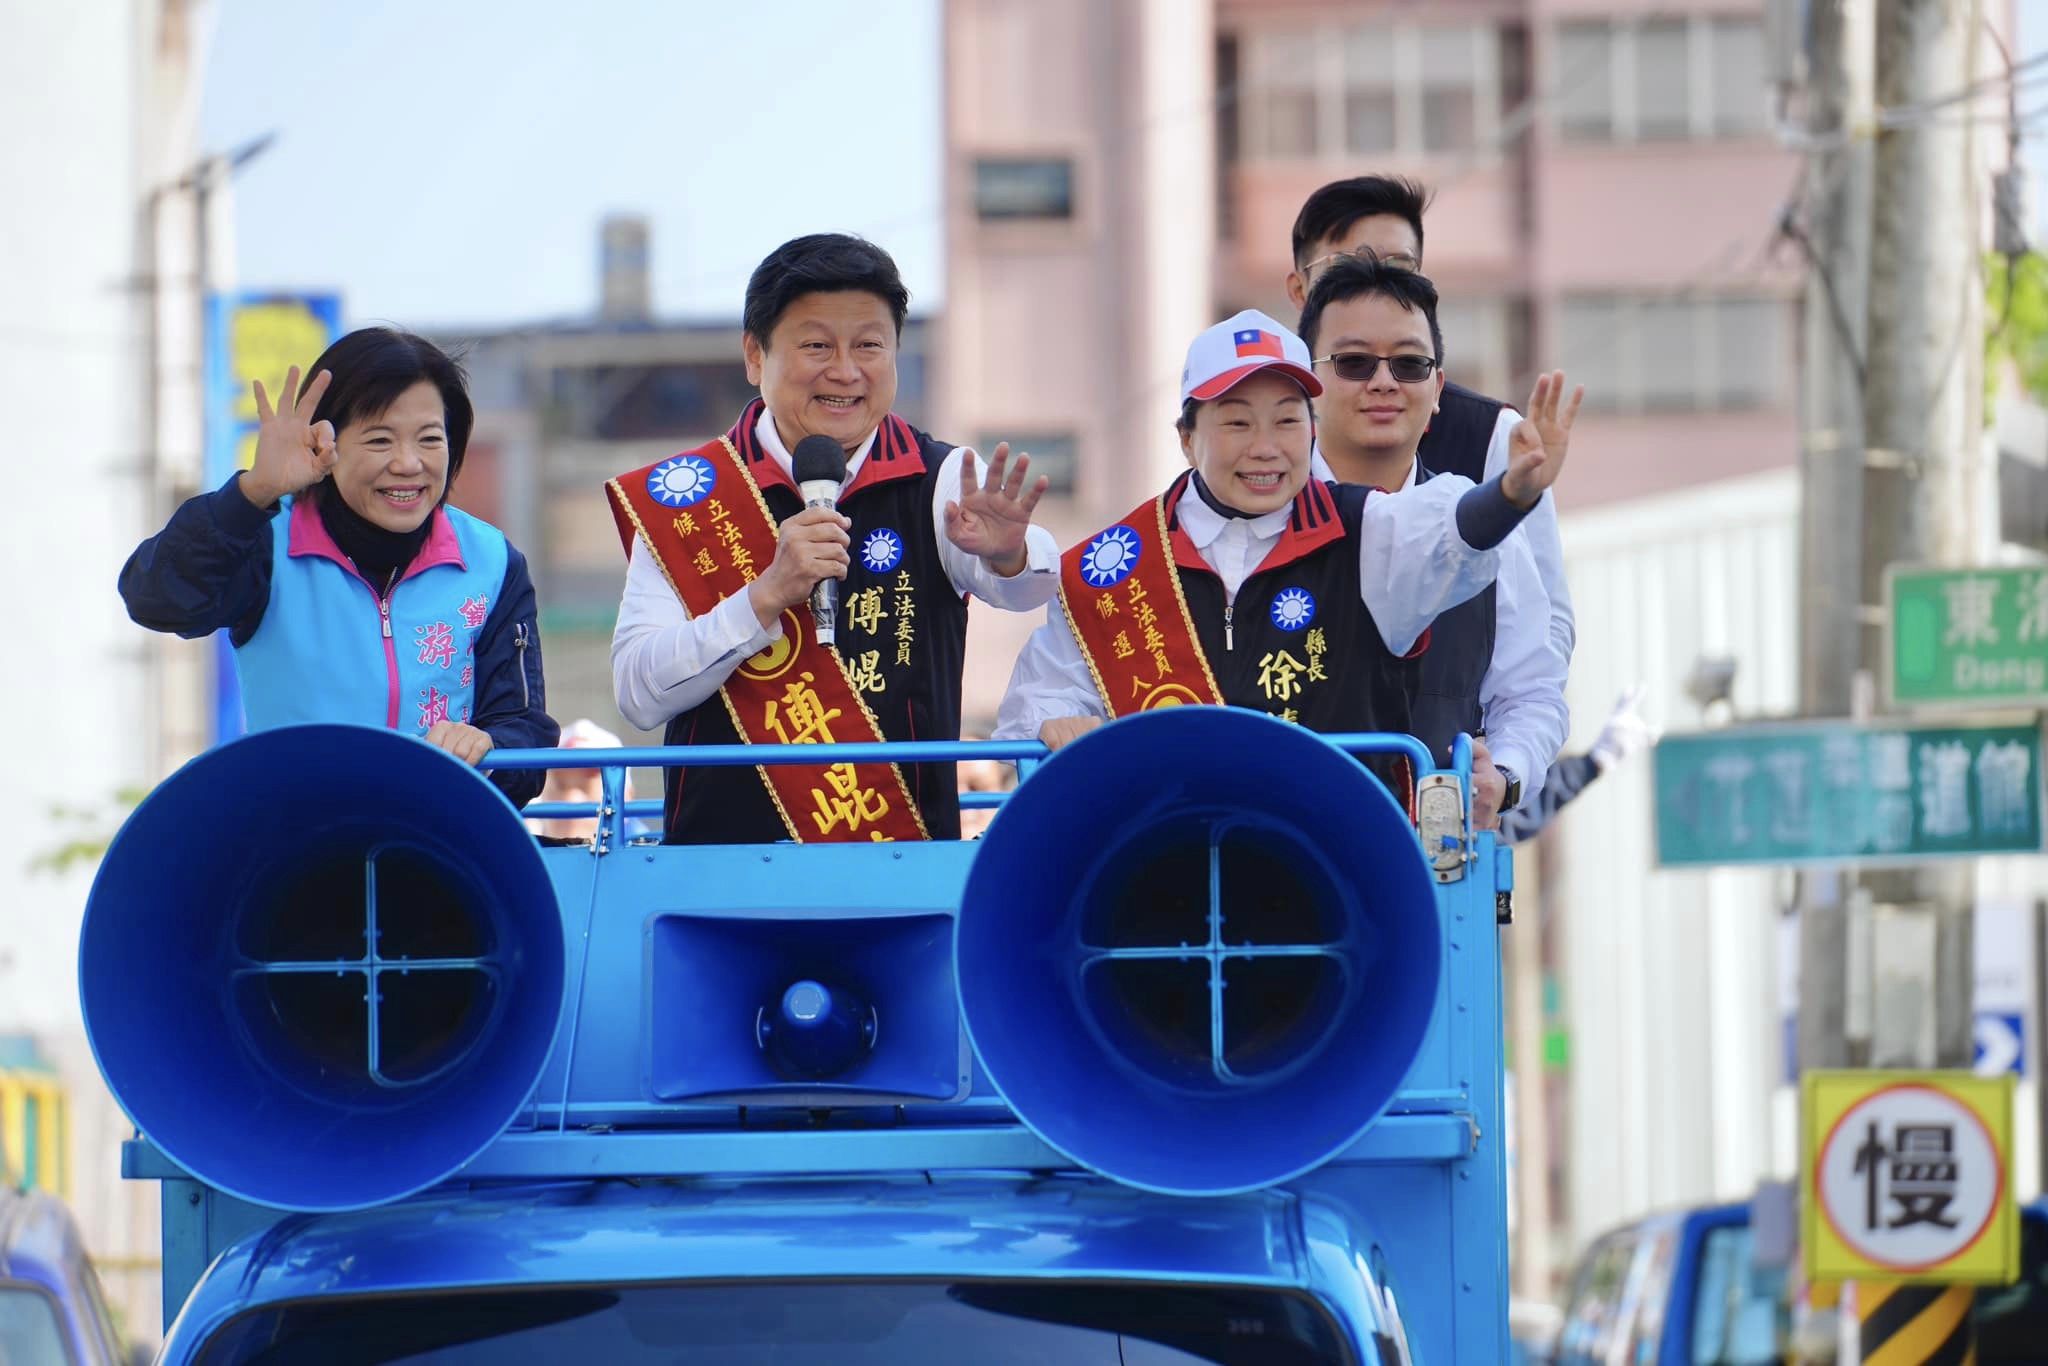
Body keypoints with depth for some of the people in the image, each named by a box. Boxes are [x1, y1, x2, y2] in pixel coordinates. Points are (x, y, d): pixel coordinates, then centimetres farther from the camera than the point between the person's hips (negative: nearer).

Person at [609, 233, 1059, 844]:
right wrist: (768, 594, -15)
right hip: (726, 859, -1)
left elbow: (1033, 585, -12)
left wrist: (1007, 554, -35)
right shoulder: (685, 497, 6)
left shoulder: (941, 481, 7)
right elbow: (639, 696, -3)